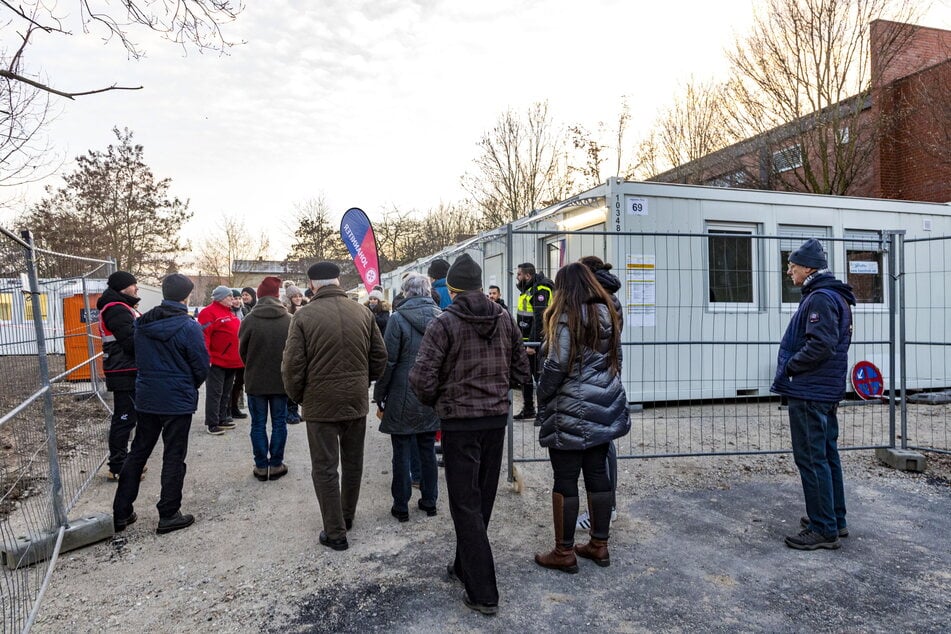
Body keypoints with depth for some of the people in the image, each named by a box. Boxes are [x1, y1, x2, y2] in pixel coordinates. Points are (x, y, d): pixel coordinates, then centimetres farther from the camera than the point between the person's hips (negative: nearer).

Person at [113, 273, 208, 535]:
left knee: (137, 453, 16)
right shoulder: (189, 327, -17)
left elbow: (138, 357, 11)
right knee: (174, 457, 5)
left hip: (146, 398, 6)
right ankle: (168, 515, 13)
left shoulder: (142, 324, 1)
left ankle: (121, 513, 23)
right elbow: (202, 366, -11)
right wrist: (191, 385, 9)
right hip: (178, 401, -5)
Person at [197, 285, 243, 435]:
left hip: (232, 361, 9)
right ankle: (211, 423, 1)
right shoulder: (209, 312, -12)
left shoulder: (230, 313, 17)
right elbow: (203, 336, -19)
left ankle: (222, 419, 25)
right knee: (215, 393, -5)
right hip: (217, 361, -9)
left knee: (226, 392, 15)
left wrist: (239, 356, 22)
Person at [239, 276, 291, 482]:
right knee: (279, 423, 11)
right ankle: (276, 465, 15)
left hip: (255, 380, 0)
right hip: (281, 379, 1)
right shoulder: (289, 320, -9)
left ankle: (261, 466, 14)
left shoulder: (249, 320, -10)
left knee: (258, 424, 10)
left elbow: (242, 350, 2)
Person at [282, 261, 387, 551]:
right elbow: (379, 356, 4)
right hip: (357, 401, 4)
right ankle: (347, 516, 36)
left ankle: (335, 532, 12)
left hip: (320, 403, -4)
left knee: (325, 468, 7)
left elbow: (293, 365, -11)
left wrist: (298, 396, 6)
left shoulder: (304, 316, -12)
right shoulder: (363, 312, -2)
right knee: (353, 463, 19)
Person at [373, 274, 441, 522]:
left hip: (404, 396, -4)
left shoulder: (398, 318, -12)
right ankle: (429, 501, 25)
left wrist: (379, 395, -3)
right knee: (428, 450, 15)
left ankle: (401, 506, 15)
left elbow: (388, 361, -13)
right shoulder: (441, 317, 1)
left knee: (402, 453, 6)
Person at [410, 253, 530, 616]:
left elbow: (422, 378, -16)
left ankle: (483, 593, 10)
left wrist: (433, 402, 3)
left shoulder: (444, 323, -12)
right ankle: (465, 567, 35)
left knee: (466, 505, 4)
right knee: (482, 500, 18)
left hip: (459, 422, -5)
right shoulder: (504, 319, 2)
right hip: (496, 417, 5)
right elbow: (521, 372, 5)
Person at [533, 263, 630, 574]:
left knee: (566, 480, 2)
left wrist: (542, 403, -4)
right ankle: (599, 546, 25)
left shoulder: (566, 318, -13)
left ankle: (564, 553, 12)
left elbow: (556, 366, -17)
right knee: (598, 474, 14)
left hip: (571, 411, -7)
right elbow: (616, 359, 14)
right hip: (606, 407, 8)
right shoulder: (607, 314, 9)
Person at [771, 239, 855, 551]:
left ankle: (824, 530, 3)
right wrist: (791, 367, 12)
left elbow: (821, 345, -26)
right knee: (827, 455, 17)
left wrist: (788, 368, -15)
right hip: (826, 391, 11)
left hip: (809, 392, -11)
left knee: (811, 459, -4)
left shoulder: (820, 298, -16)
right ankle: (836, 520, 27)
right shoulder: (834, 296, 17)